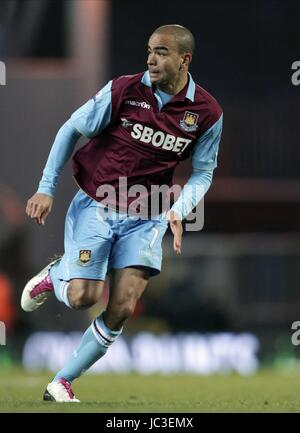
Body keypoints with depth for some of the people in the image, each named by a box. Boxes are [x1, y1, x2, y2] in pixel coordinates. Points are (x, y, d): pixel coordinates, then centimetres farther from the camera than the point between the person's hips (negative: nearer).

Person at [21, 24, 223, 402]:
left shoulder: (207, 113, -7)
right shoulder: (123, 91, -12)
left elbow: (203, 172, 6)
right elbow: (71, 130, -1)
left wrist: (179, 211, -13)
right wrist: (46, 189, -5)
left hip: (145, 218, 2)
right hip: (95, 206, -2)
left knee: (122, 310, -9)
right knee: (83, 297, -13)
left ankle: (61, 383, 7)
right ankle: (54, 276, 25)